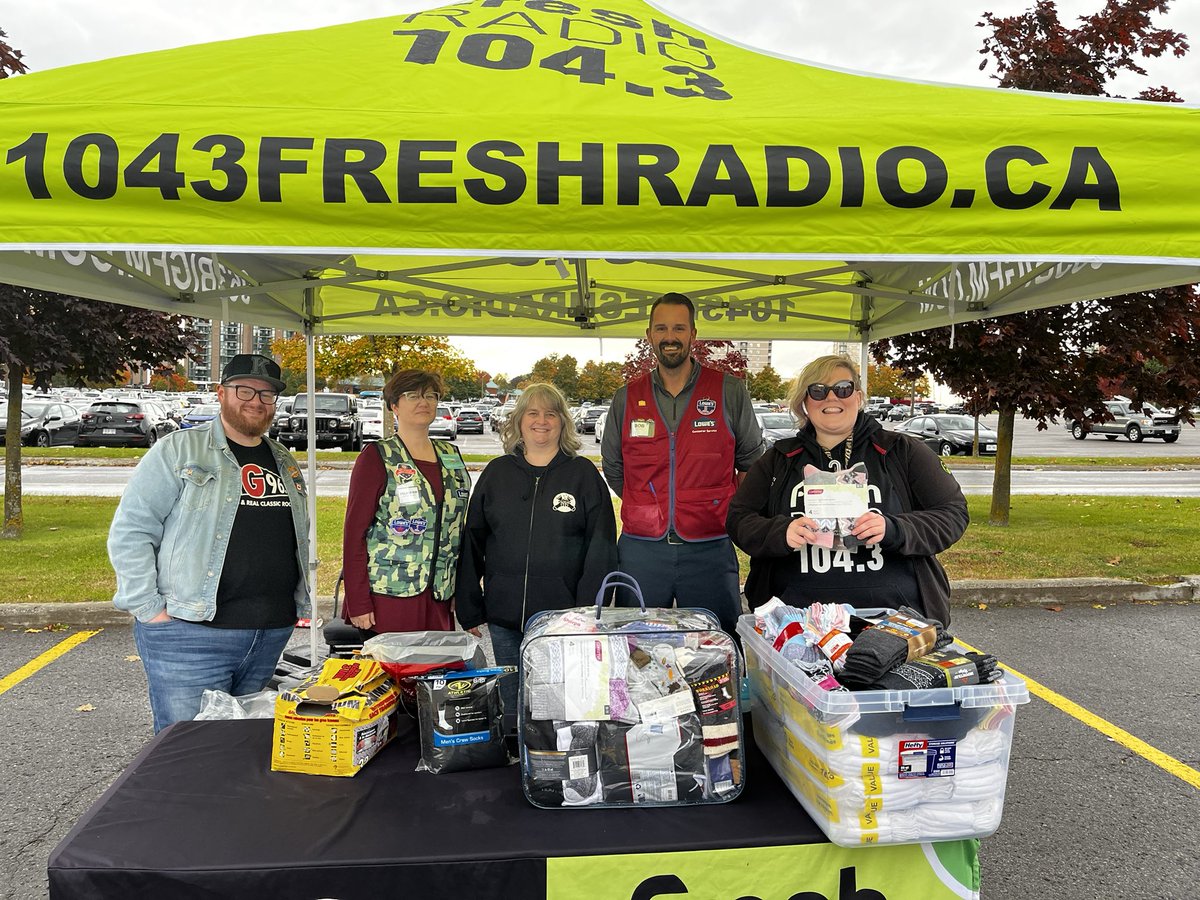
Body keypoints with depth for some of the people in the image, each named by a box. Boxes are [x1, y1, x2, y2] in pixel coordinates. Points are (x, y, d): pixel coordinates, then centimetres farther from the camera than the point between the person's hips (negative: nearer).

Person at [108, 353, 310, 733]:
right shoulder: (178, 450, -3)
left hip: (273, 636, 6)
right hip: (190, 635, -5)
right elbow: (129, 532, -7)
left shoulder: (286, 463, 15)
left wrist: (300, 600, 15)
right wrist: (150, 610, -12)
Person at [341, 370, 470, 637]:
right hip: (387, 601, -4)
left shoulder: (451, 456, 14)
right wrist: (357, 603, -11)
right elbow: (354, 531, -6)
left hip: (439, 602, 5)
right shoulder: (377, 456, -2)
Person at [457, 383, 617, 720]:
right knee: (513, 708, 13)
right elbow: (472, 544, 9)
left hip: (564, 617, -2)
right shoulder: (497, 473, 8)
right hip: (504, 617, 3)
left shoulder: (583, 474, 1)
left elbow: (601, 549, -3)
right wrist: (469, 609, 5)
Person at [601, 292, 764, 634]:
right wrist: (647, 509, 12)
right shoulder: (627, 398, 7)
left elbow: (751, 462, 10)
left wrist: (723, 511, 7)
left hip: (710, 549, -2)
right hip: (640, 550, 2)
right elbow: (613, 467, 18)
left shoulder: (730, 391, 1)